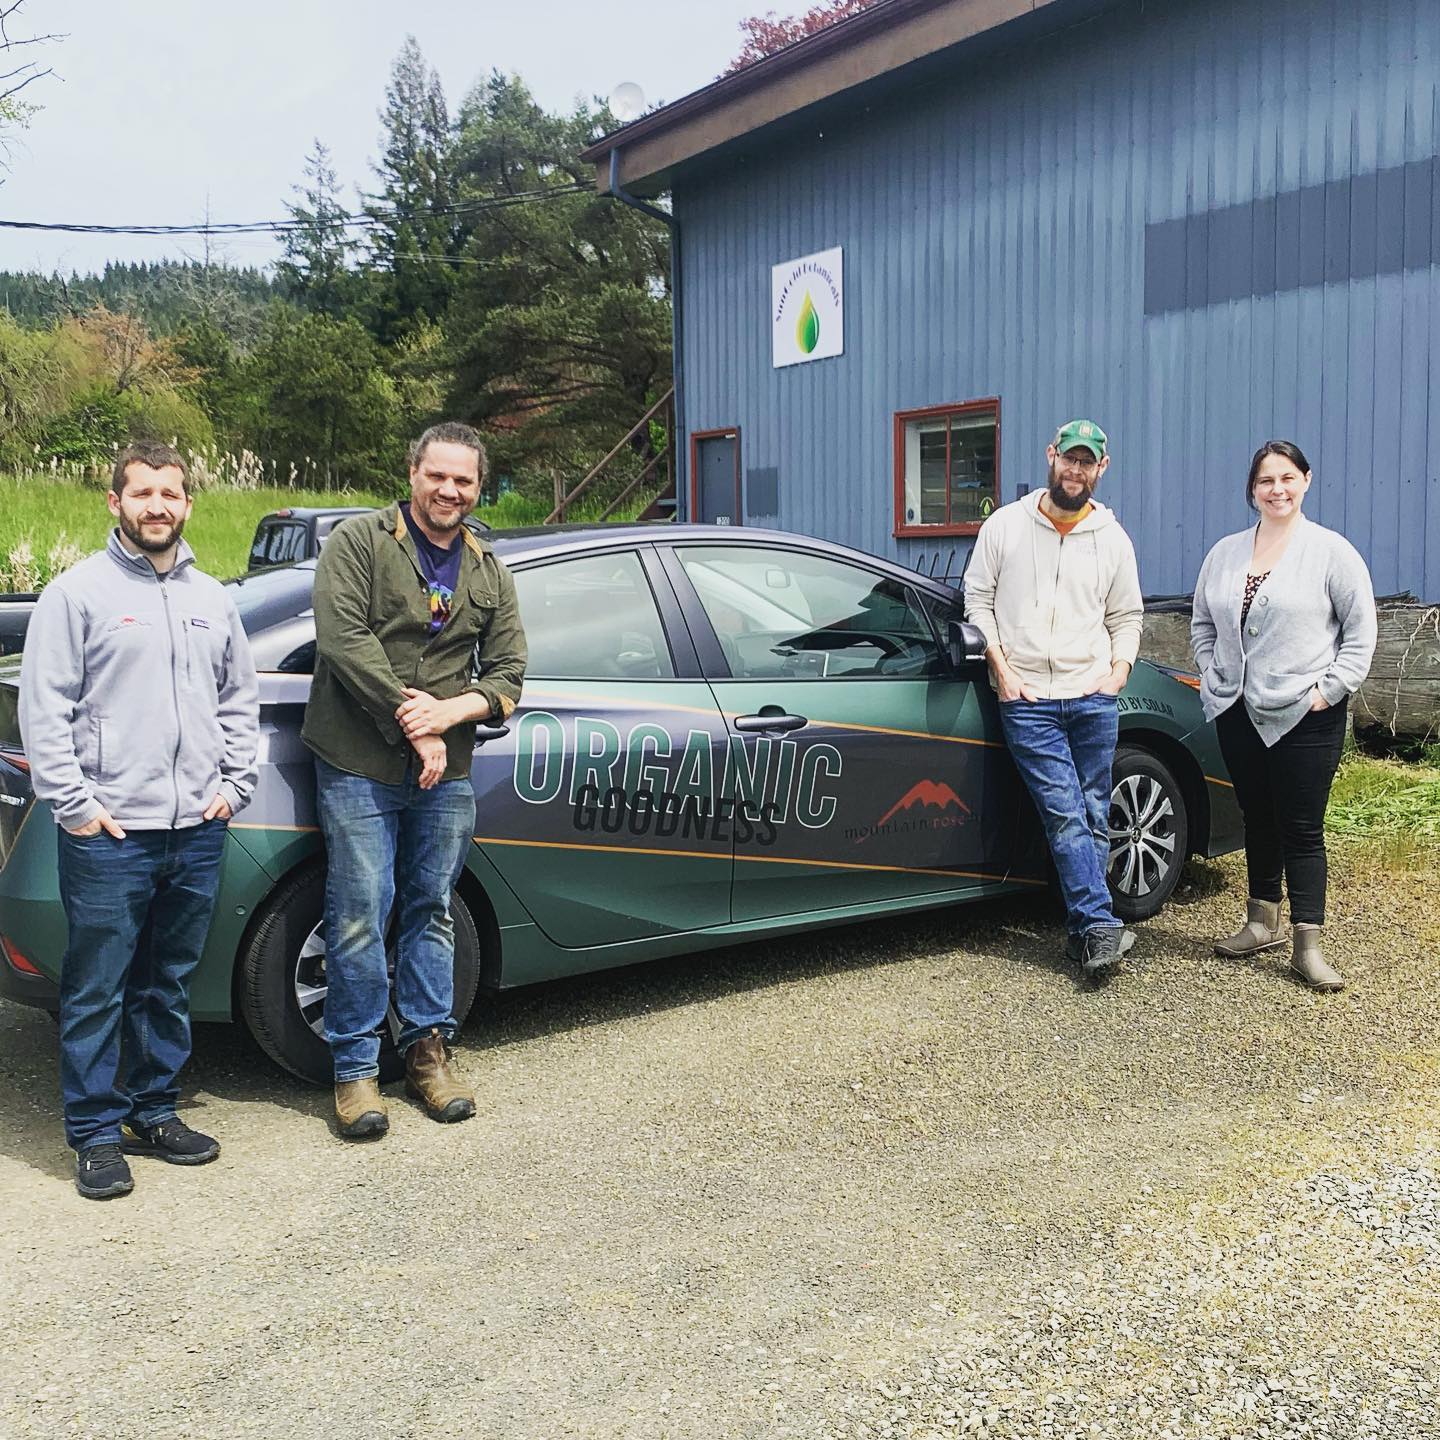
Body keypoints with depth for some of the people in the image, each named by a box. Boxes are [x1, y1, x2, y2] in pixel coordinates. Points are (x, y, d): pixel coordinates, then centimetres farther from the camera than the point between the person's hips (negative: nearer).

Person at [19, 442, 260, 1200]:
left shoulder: (212, 599, 12)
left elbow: (240, 700, 18)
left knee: (167, 986, 14)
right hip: (109, 834, -5)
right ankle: (96, 1135, 12)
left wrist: (233, 784, 7)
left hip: (197, 831, 5)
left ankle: (154, 1112, 26)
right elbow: (42, 709, -6)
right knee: (97, 991, 1)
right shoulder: (78, 592, -3)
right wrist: (75, 805, -11)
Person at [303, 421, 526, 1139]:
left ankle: (426, 1048, 25)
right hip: (359, 766, -4)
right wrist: (410, 721, -16)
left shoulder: (489, 575, 13)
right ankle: (355, 1067, 10)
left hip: (446, 773, 4)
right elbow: (343, 637, -13)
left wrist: (447, 712, -12)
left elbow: (507, 672, 8)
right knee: (359, 918, -2)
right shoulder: (359, 541, -2)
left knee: (431, 912, 12)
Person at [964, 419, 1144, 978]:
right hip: (1027, 700, -3)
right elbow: (978, 600, 5)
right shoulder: (1005, 525, 3)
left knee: (1093, 819, 3)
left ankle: (1081, 933, 10)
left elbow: (1126, 617, 17)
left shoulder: (1113, 539, 10)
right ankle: (1101, 927, -11)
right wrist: (1001, 669, -4)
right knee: (1066, 815, -10)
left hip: (1093, 699, 3)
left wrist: (1119, 669, 1)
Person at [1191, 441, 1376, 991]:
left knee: (1302, 829, -3)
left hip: (1304, 718, -5)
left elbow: (1360, 634, -3)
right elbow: (1202, 624, 19)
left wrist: (1329, 691, -10)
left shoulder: (1332, 552, -3)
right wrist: (1215, 674, 7)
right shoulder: (1224, 553, 10)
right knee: (1258, 819, 15)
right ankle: (1262, 923, 28)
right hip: (1238, 714, 5)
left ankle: (1307, 946, 2)